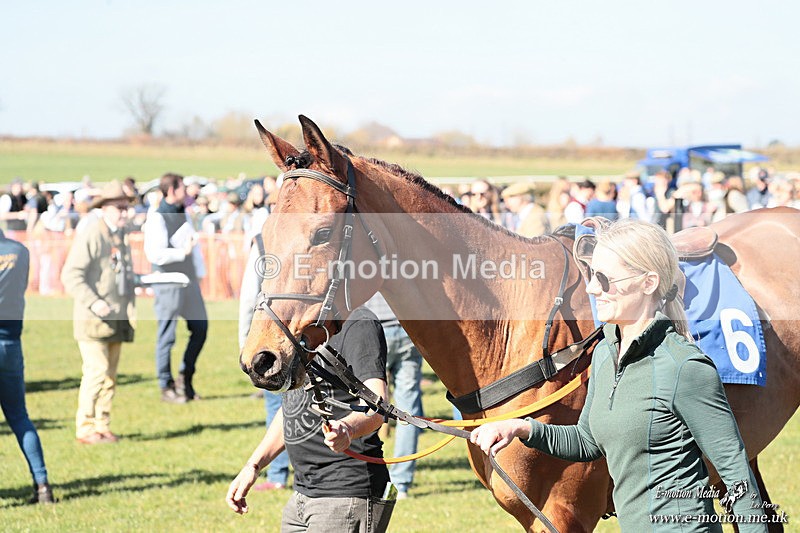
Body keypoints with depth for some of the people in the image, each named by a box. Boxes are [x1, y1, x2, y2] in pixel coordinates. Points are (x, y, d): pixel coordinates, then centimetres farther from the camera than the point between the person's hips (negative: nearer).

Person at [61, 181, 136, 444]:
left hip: (117, 319, 8)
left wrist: (129, 308, 16)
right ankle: (85, 428, -5)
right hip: (94, 318, -8)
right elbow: (71, 275, -16)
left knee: (110, 374, 7)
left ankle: (103, 426, 12)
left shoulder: (122, 236, 15)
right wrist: (94, 303, -22)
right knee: (97, 370, -12)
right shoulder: (90, 235, -10)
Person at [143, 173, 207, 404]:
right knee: (167, 336, -1)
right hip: (168, 282, -8)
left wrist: (200, 273, 17)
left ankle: (185, 379, 20)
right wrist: (182, 252, -24)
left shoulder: (183, 213, 15)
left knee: (200, 328, 8)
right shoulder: (157, 218, -11)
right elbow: (153, 253, -21)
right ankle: (166, 387, 6)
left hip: (189, 280, 8)